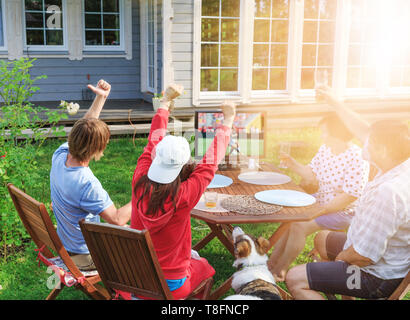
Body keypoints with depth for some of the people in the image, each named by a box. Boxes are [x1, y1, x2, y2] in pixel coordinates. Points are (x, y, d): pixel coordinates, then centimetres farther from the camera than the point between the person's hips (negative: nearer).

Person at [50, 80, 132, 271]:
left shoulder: (59, 156, -13)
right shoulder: (87, 185, -36)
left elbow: (83, 130, 4)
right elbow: (118, 219, -28)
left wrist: (101, 98, 7)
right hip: (86, 256, -8)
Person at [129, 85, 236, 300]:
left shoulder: (139, 182, -16)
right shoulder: (183, 196, -27)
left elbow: (152, 144, 0)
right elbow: (210, 162, -14)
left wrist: (165, 103, 14)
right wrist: (228, 120, -1)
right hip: (170, 286, -4)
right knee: (203, 266, 26)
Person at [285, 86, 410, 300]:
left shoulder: (388, 193, -37)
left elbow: (363, 256, -32)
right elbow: (362, 130, 6)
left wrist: (341, 257, -10)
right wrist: (333, 101, 14)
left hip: (377, 278, -10)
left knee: (294, 279, -12)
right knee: (321, 239, 30)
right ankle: (346, 295, 36)